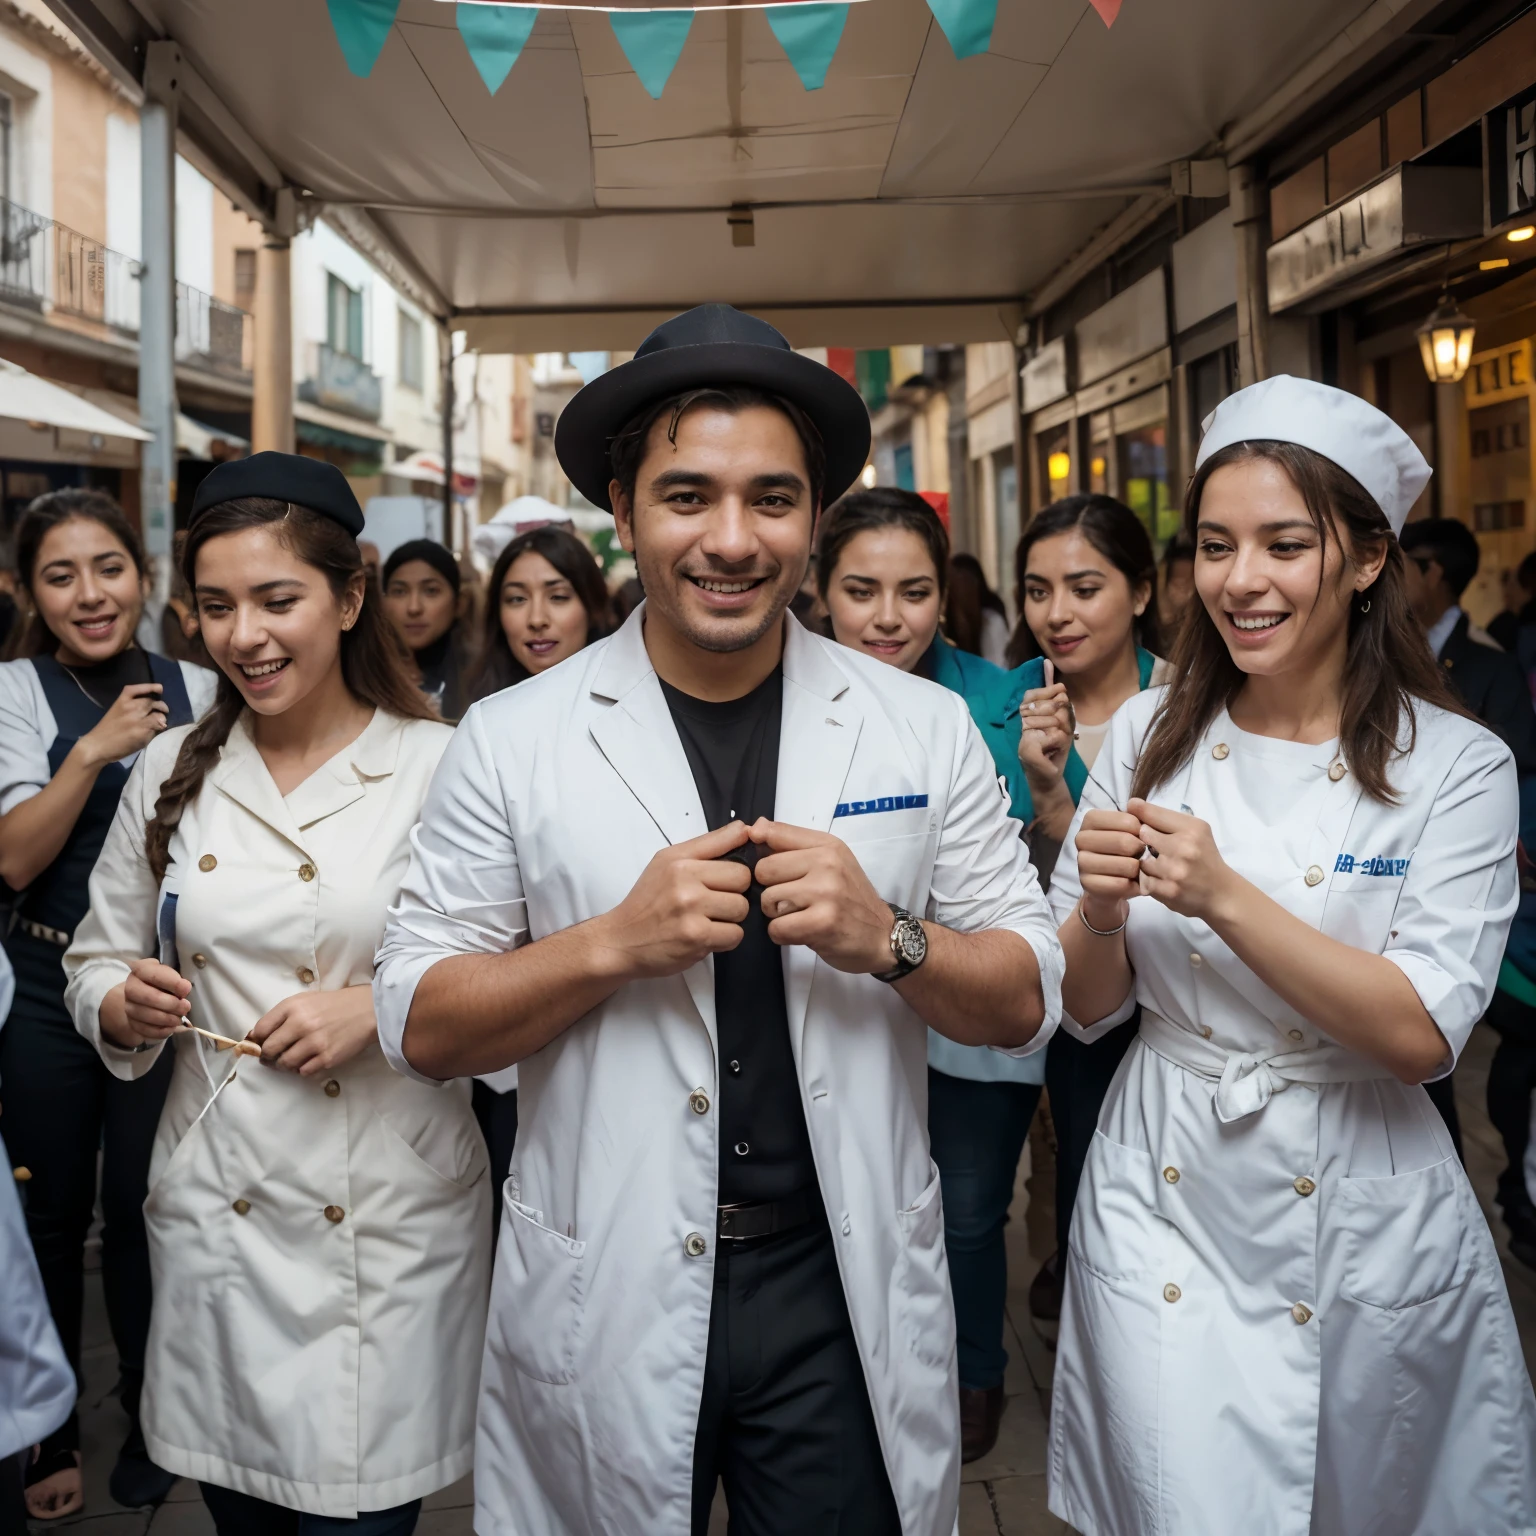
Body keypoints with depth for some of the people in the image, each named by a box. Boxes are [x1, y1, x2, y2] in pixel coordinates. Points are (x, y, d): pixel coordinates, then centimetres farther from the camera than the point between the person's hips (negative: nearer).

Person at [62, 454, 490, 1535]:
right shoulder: (171, 774, 5)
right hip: (215, 1222, 4)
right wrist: (124, 1004, -8)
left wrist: (384, 1007, -20)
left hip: (390, 1231, -3)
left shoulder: (443, 768, -8)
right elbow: (95, 966, 13)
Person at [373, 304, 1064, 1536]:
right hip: (601, 1299, 0)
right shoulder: (511, 741, -5)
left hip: (847, 1297, 1)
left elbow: (1026, 1003, 1)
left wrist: (886, 938, -19)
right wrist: (613, 941, -20)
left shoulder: (927, 728, -2)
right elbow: (418, 1027, -5)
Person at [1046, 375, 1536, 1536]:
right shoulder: (1150, 735, -1)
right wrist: (1102, 909, -19)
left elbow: (1422, 1035, -17)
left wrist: (1225, 896, -26)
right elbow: (1086, 1008, 3)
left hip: (1366, 1221, -1)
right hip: (1163, 1208, 1)